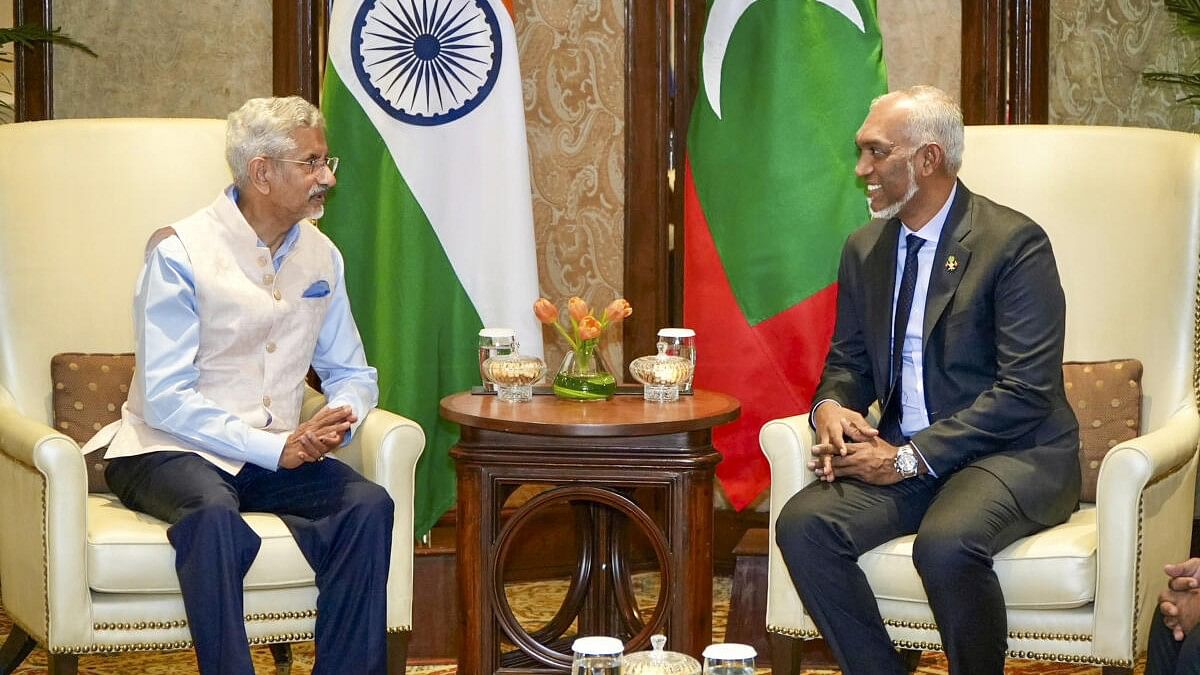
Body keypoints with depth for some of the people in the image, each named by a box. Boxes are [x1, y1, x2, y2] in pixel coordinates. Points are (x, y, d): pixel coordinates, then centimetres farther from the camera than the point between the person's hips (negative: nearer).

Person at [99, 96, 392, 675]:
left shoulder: (320, 256, 9)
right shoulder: (180, 253, -11)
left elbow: (352, 374, 15)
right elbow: (165, 398, -16)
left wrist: (337, 418, -10)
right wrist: (275, 447, -22)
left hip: (277, 456, 5)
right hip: (172, 452, -5)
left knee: (370, 506, -22)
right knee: (214, 514, -38)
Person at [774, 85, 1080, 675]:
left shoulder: (1013, 244, -10)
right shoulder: (864, 250, 11)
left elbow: (1026, 391, -16)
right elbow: (848, 363, 20)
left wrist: (914, 456, -20)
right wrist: (831, 407, -5)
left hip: (1012, 455, -6)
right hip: (903, 455, 6)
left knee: (946, 543, -35)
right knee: (802, 525, -21)